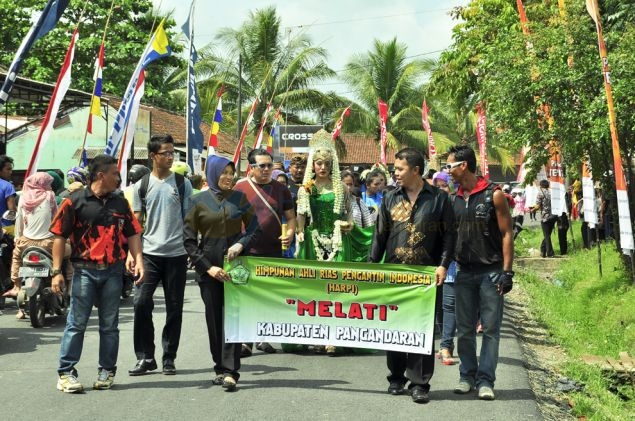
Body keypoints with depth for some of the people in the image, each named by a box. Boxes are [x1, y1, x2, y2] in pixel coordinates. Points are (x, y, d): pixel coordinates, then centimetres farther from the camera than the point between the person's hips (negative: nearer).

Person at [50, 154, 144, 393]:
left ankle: (107, 371, 19)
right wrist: (57, 271, -8)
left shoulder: (120, 203, 11)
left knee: (110, 325, 9)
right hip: (85, 271, -4)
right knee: (76, 323, -2)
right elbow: (59, 236, -4)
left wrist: (138, 261, -3)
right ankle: (66, 373, 3)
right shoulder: (75, 201, -3)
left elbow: (133, 234, 12)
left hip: (113, 270, 4)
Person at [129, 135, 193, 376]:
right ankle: (145, 357, 3)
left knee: (174, 307, 6)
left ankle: (169, 358, 16)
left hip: (176, 253, 0)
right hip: (149, 253, 0)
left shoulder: (182, 183, 4)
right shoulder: (142, 185, 5)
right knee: (141, 302, -8)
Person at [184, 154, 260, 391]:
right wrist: (207, 267, -7)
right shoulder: (199, 201, 2)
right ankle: (220, 367, 14)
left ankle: (230, 371, -10)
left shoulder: (239, 198, 7)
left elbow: (255, 230, 10)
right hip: (208, 267, 0)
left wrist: (241, 244, -10)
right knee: (214, 318, 4)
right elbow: (189, 240, 1)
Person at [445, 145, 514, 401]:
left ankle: (485, 380, 2)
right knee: (464, 329, 8)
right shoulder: (453, 199, 9)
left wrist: (507, 271, -12)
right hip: (464, 272, 5)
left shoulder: (493, 195, -6)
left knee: (490, 328, -2)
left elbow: (507, 233, -7)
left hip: (491, 271, -5)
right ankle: (467, 375, 19)